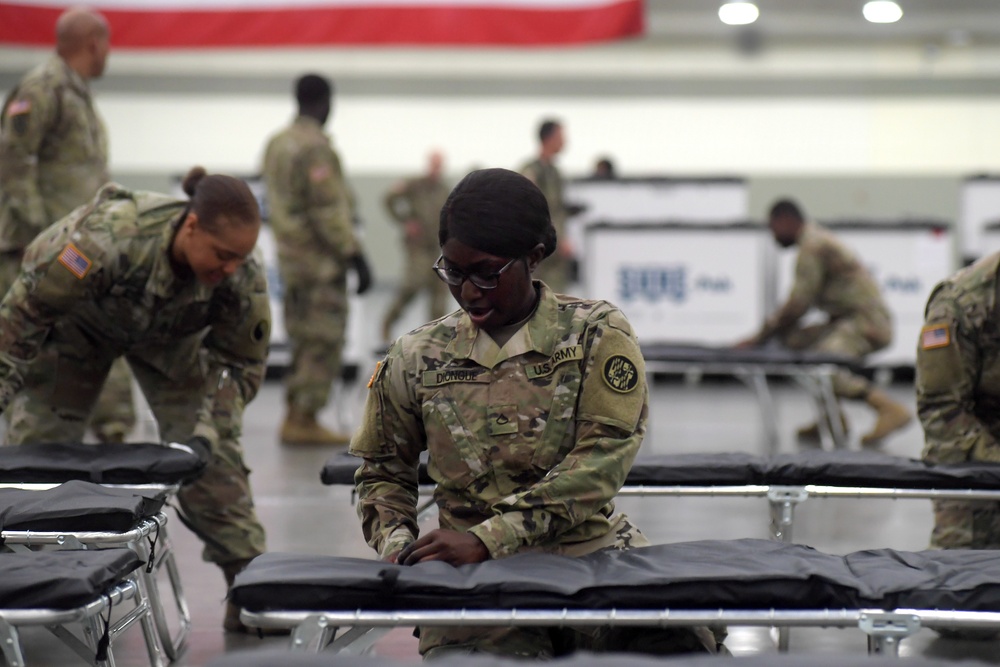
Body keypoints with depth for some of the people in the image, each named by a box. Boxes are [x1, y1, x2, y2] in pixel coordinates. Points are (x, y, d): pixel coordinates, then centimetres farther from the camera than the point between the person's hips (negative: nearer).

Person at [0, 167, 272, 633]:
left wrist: (209, 424, -30)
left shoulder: (244, 278, -34)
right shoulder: (107, 238, -45)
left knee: (209, 449, -11)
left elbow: (239, 364, -16)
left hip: (170, 339, 2)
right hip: (77, 320, -2)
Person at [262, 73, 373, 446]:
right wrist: (354, 254, -17)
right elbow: (329, 210, -19)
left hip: (291, 258, 9)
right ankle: (304, 420, -5)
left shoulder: (277, 144, 13)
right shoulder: (315, 147, -16)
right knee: (323, 341, -5)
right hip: (321, 261, -9)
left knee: (303, 340, 15)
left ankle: (295, 417, 17)